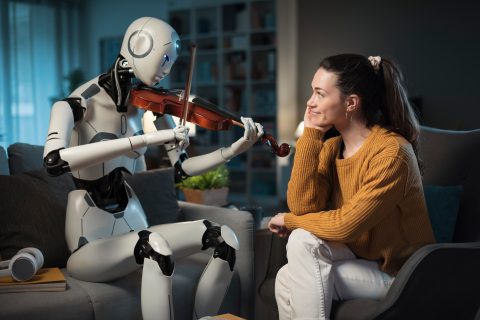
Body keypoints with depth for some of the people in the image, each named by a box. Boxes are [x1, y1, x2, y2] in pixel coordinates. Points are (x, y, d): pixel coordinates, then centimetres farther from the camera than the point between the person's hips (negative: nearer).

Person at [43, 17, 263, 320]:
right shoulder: (77, 105, -14)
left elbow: (181, 168, 5)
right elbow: (54, 161, -34)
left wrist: (235, 149, -11)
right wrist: (146, 139, -39)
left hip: (134, 231, 6)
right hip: (91, 245, -6)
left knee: (225, 237, -11)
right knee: (157, 244, -35)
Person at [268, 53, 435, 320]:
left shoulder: (391, 152, -22)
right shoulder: (332, 147, 2)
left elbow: (345, 225, -24)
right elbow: (302, 206, -12)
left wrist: (289, 220, -8)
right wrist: (310, 134, -12)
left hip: (399, 272, -6)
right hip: (360, 259, 6)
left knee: (303, 242, -21)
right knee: (287, 279, -17)